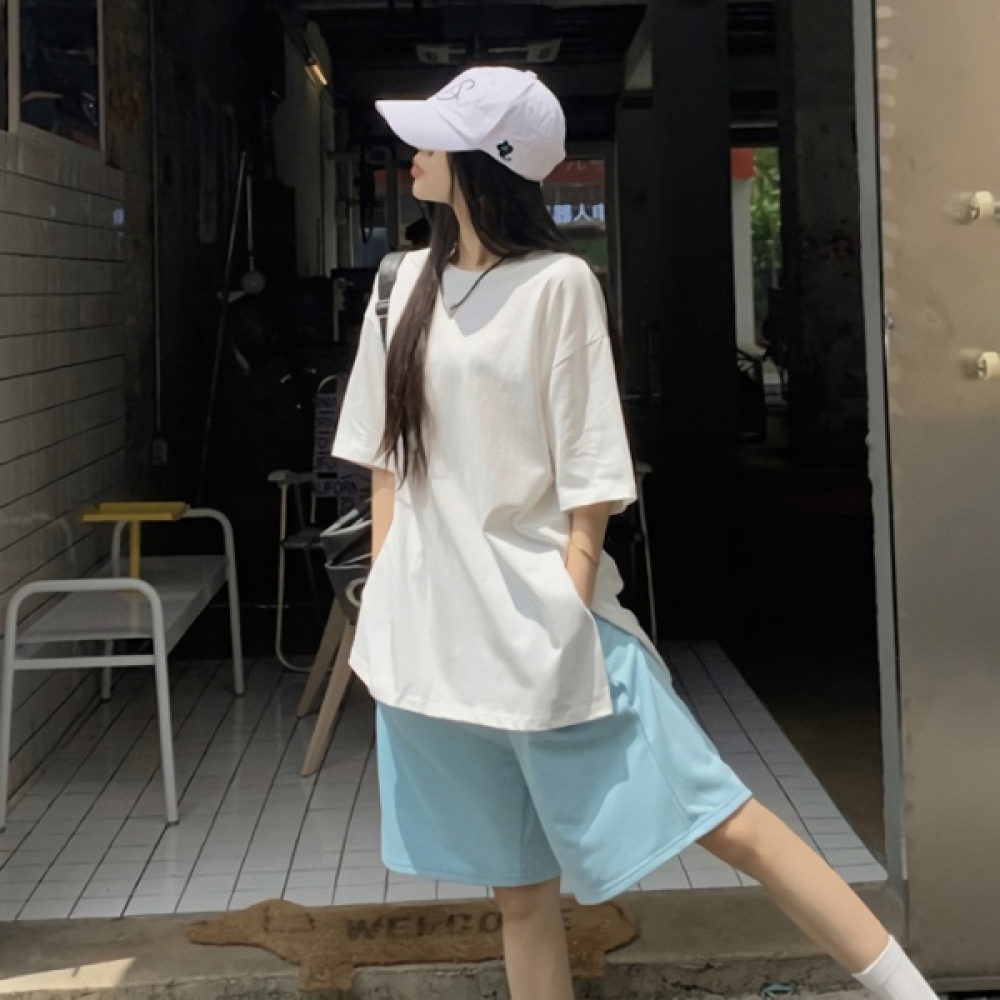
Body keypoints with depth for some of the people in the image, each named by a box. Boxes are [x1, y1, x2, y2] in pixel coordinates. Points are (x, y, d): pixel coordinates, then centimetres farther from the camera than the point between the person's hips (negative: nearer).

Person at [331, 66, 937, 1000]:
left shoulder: (558, 284, -8)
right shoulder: (409, 281, 9)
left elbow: (590, 478, -9)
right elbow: (387, 457, 13)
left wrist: (569, 621, -12)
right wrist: (384, 599, 9)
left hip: (540, 621, -5)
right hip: (432, 633, 5)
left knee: (724, 821, -5)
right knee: (518, 888, 12)